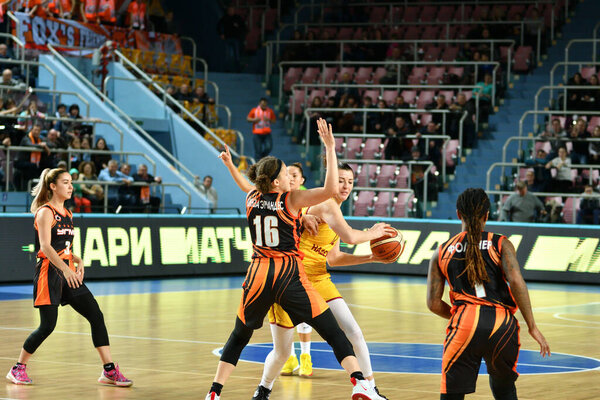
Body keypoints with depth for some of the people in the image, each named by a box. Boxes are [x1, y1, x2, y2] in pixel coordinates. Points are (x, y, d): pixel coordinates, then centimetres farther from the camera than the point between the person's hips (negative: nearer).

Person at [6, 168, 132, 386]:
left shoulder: (67, 214, 16)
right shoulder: (45, 212, -9)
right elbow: (45, 246, -20)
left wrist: (78, 261, 3)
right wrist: (65, 268, -30)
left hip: (68, 274, 8)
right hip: (49, 272, -8)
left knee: (96, 316, -1)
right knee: (47, 325, -9)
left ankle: (109, 371, 1)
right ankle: (17, 369, 9)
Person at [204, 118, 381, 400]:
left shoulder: (252, 198, 7)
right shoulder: (292, 200, -6)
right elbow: (331, 189, -15)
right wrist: (330, 148, -13)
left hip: (258, 275, 4)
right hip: (289, 277, -4)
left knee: (239, 337, 19)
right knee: (333, 332, -2)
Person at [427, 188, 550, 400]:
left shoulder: (442, 253, 13)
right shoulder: (501, 244, 8)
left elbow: (433, 303, 9)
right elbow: (516, 281, -8)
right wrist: (532, 327, -6)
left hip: (465, 324, 0)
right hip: (502, 324, 0)